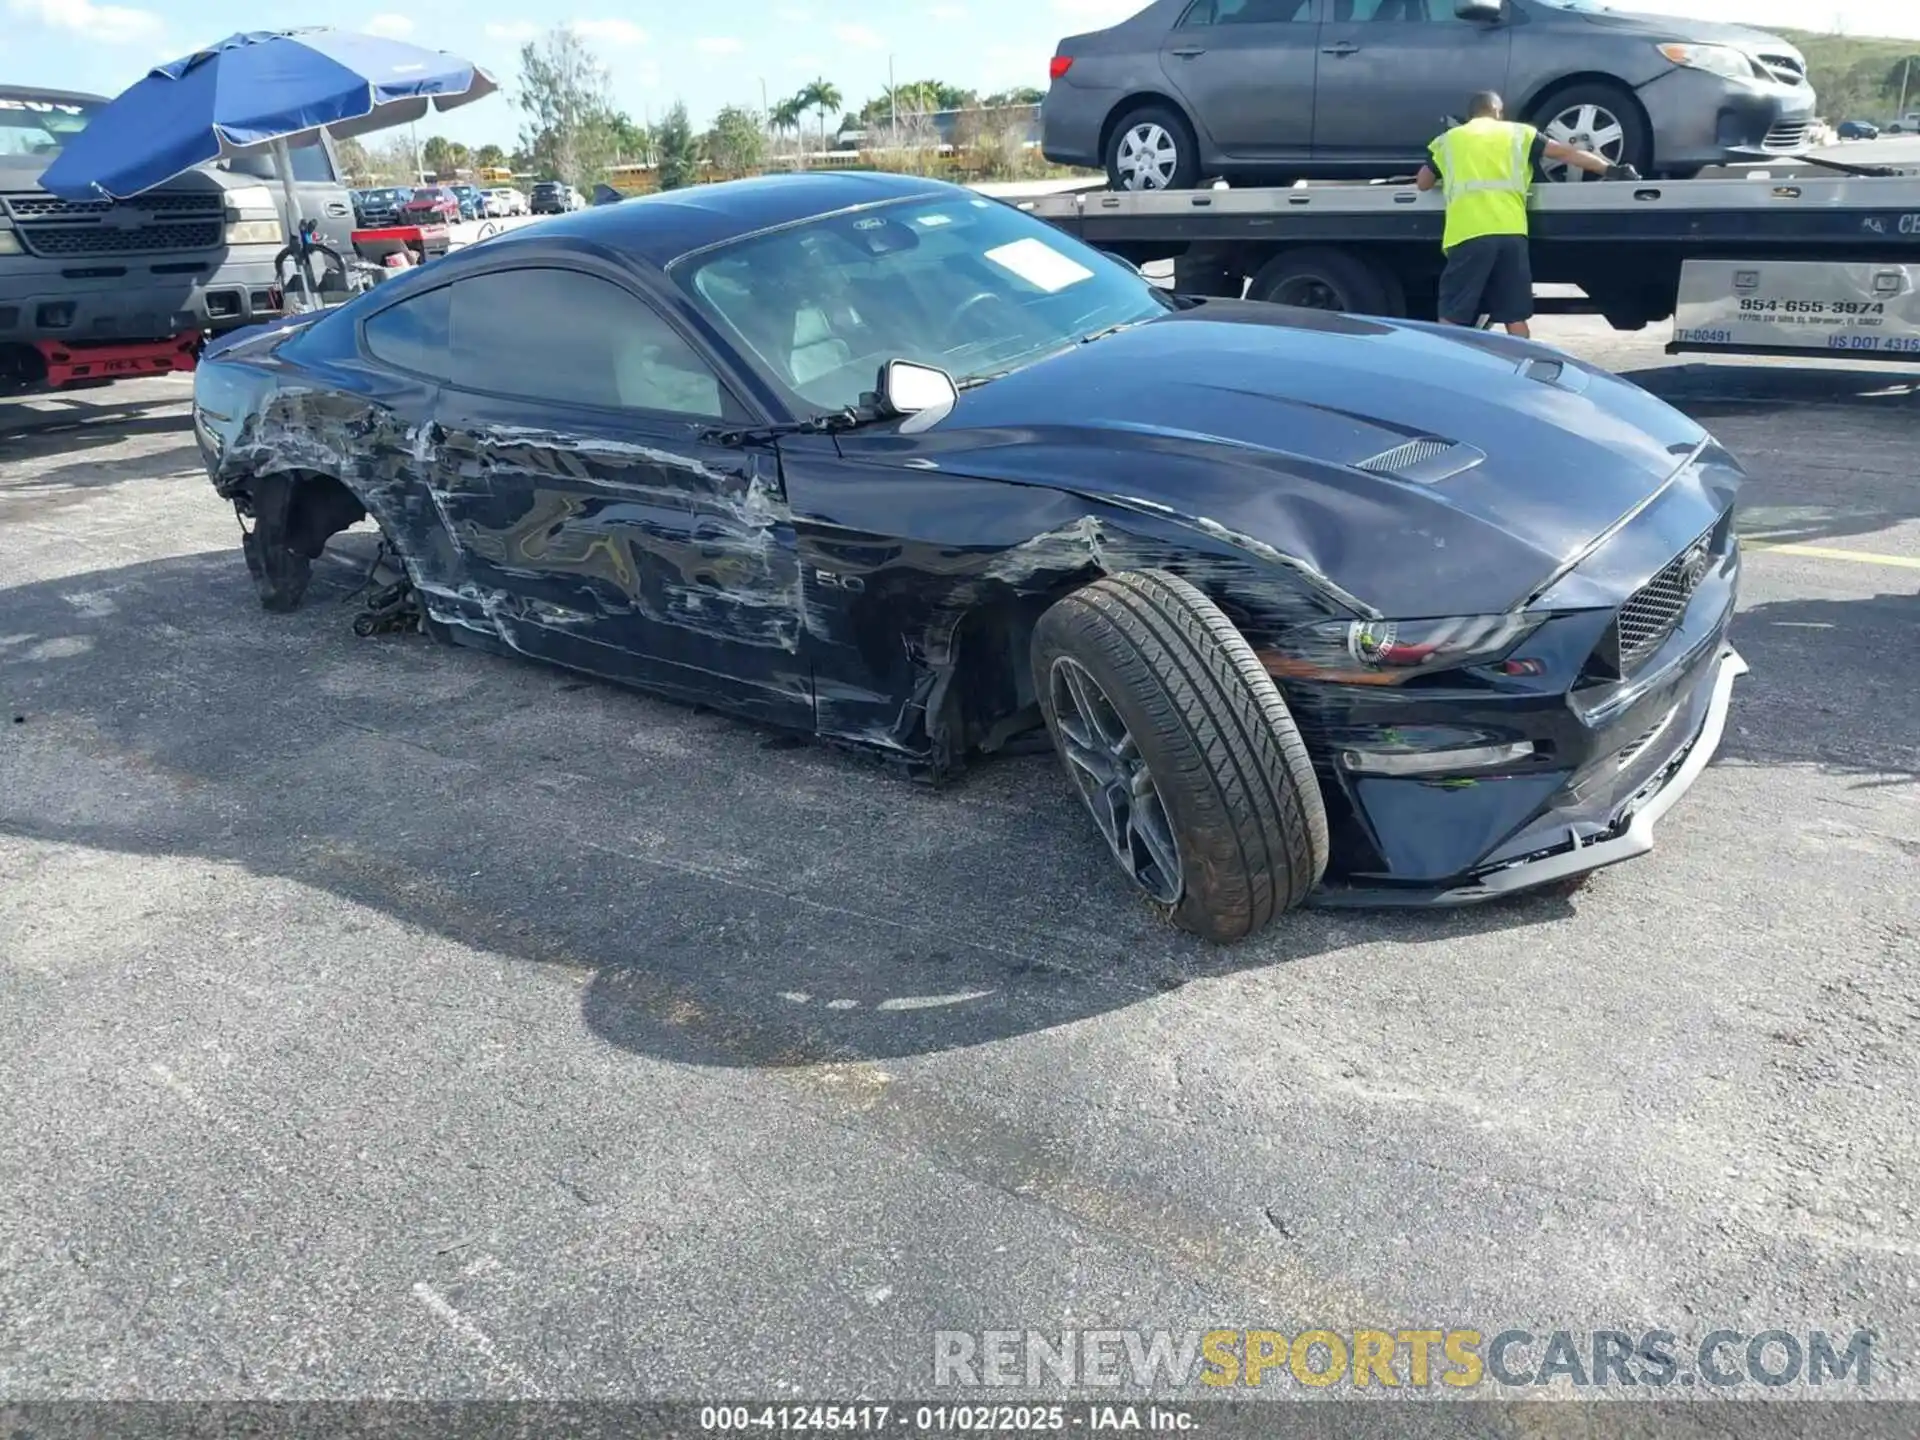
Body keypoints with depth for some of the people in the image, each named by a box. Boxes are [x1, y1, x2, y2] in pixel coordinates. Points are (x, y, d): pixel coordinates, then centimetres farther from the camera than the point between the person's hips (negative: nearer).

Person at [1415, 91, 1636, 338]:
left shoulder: (1448, 139, 19)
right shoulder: (1517, 133, 20)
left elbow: (1423, 182, 26)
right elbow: (1566, 153, 17)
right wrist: (1611, 169, 20)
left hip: (1467, 235, -2)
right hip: (1511, 233, 2)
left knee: (1451, 319, -1)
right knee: (1515, 318, 8)